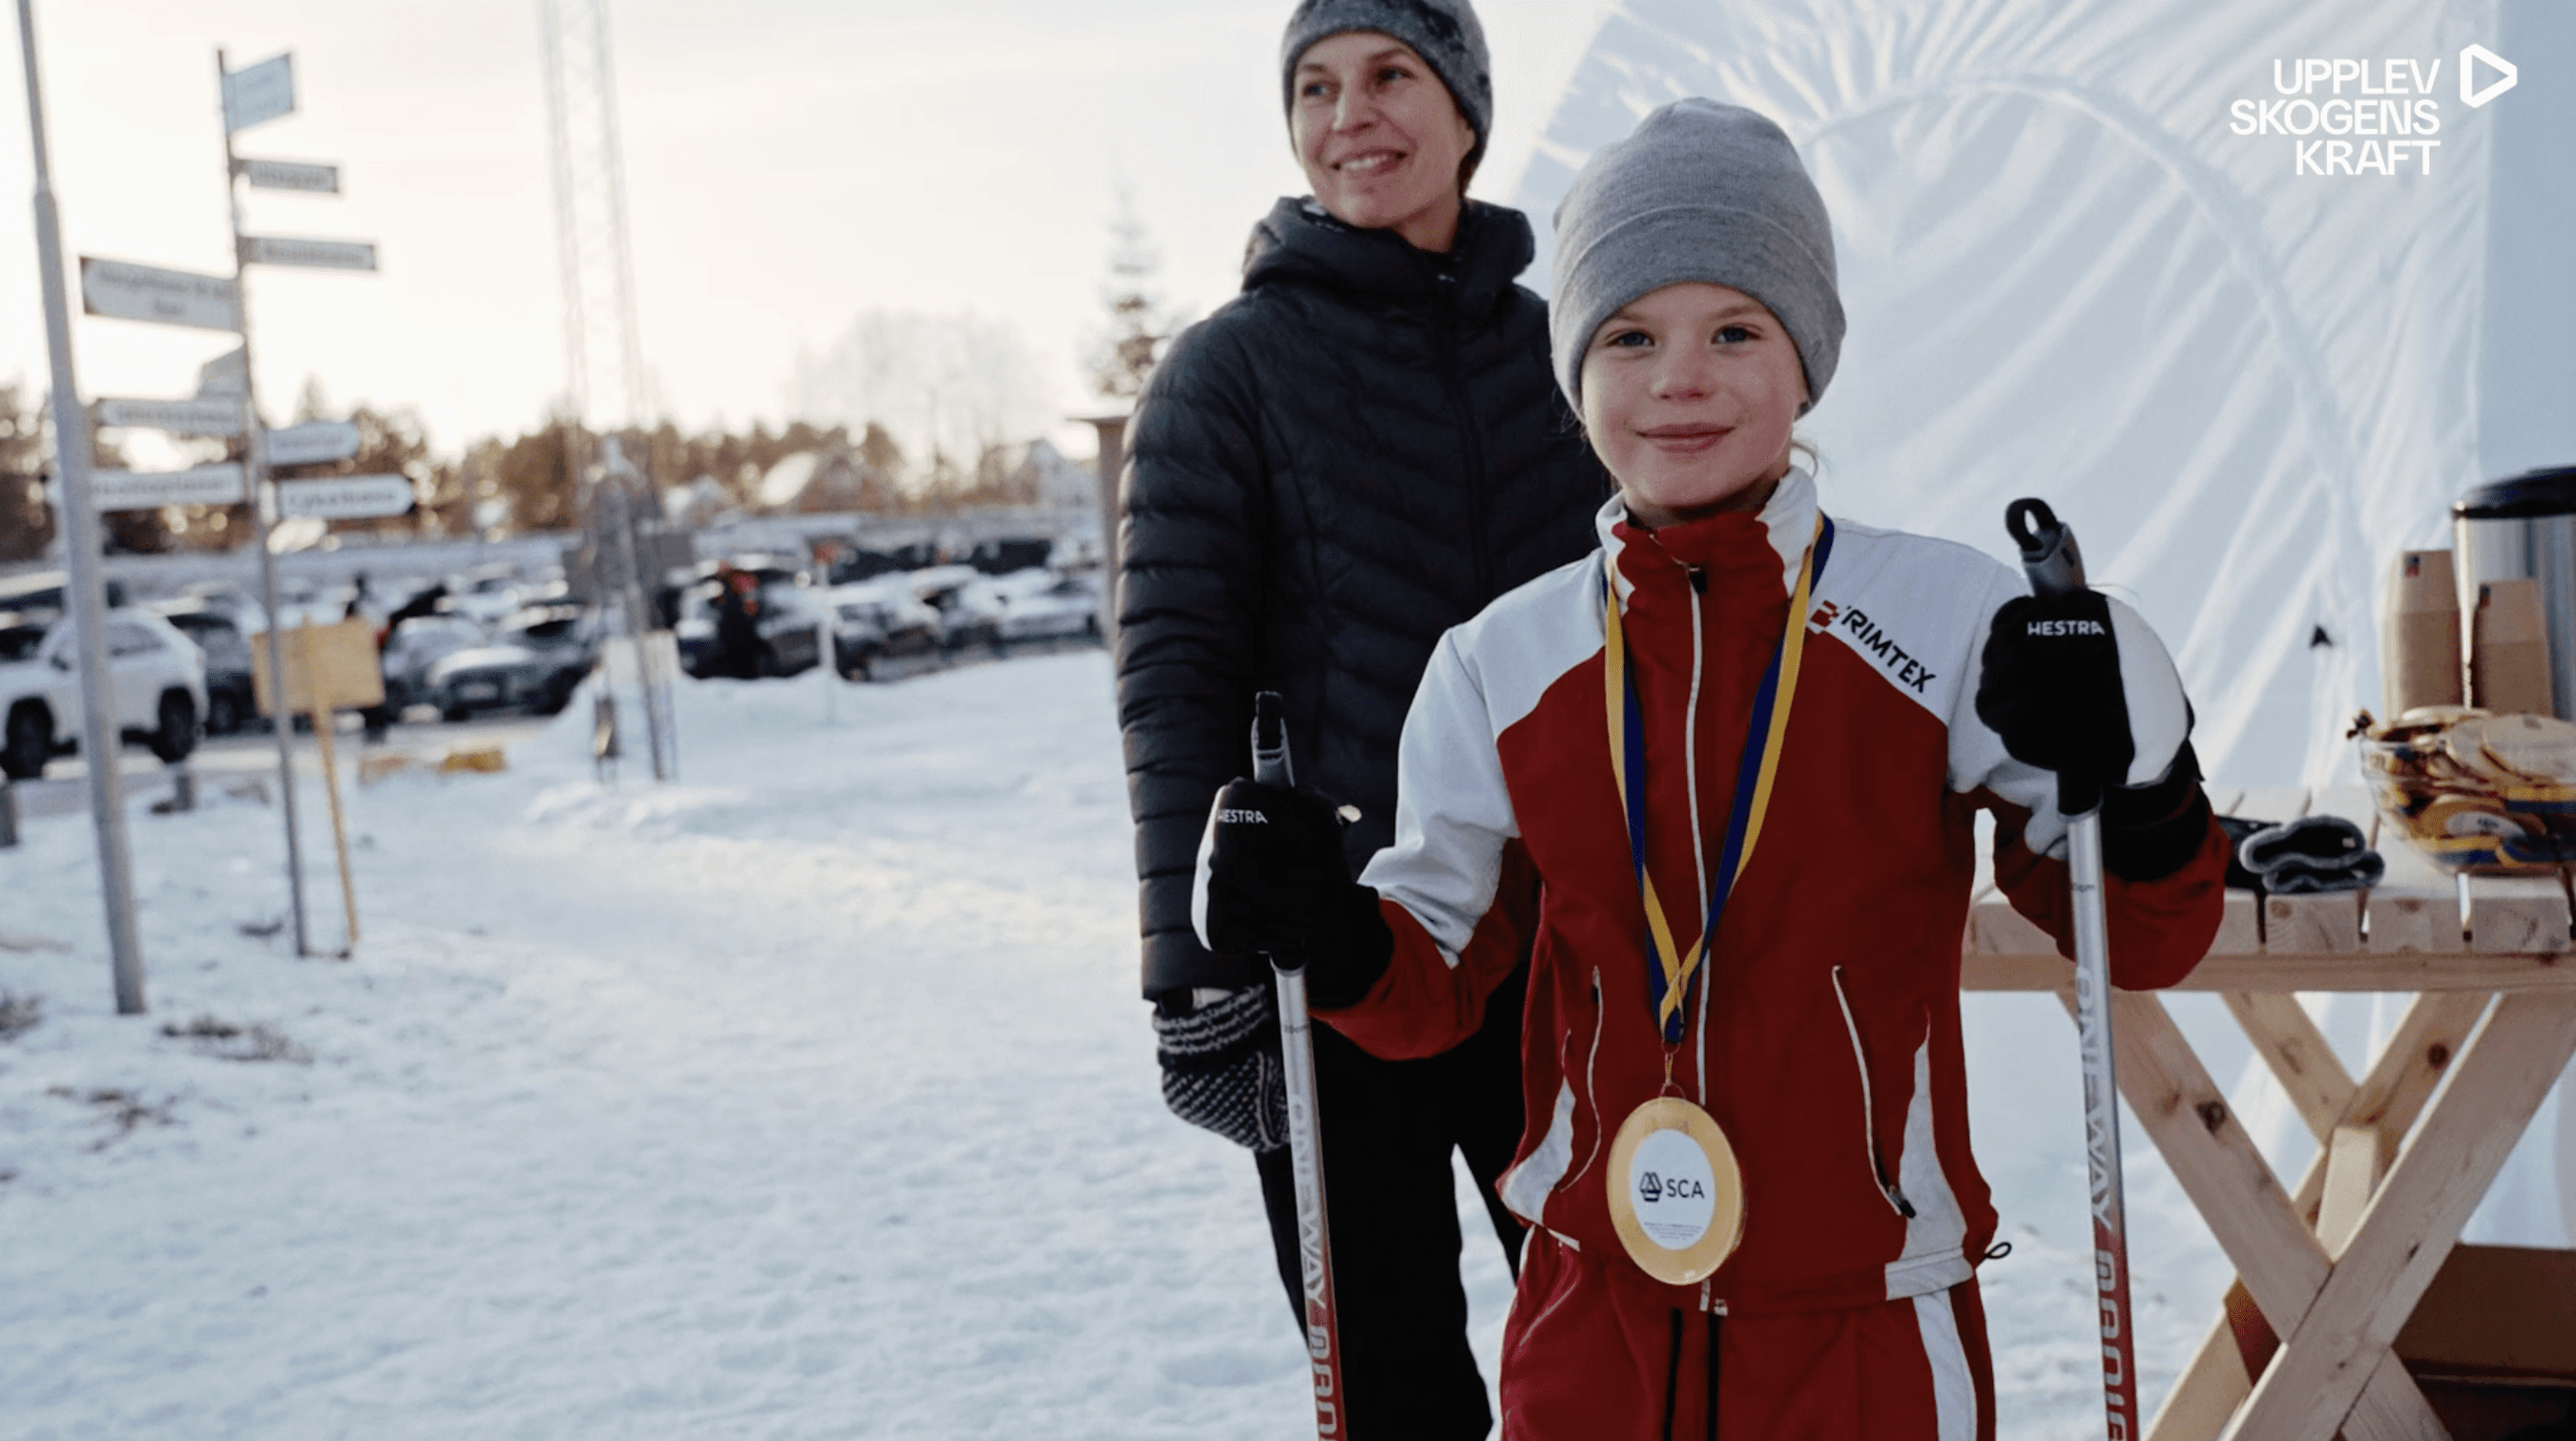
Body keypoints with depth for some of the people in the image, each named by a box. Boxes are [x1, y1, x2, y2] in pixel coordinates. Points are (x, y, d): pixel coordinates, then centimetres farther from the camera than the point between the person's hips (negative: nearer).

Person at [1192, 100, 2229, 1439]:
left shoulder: (1949, 623, -6)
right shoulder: (1501, 666, 1)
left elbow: (2139, 940, -3)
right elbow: (1438, 982, 8)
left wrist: (2132, 780, -22)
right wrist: (1322, 931, -12)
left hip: (1869, 1327, -2)